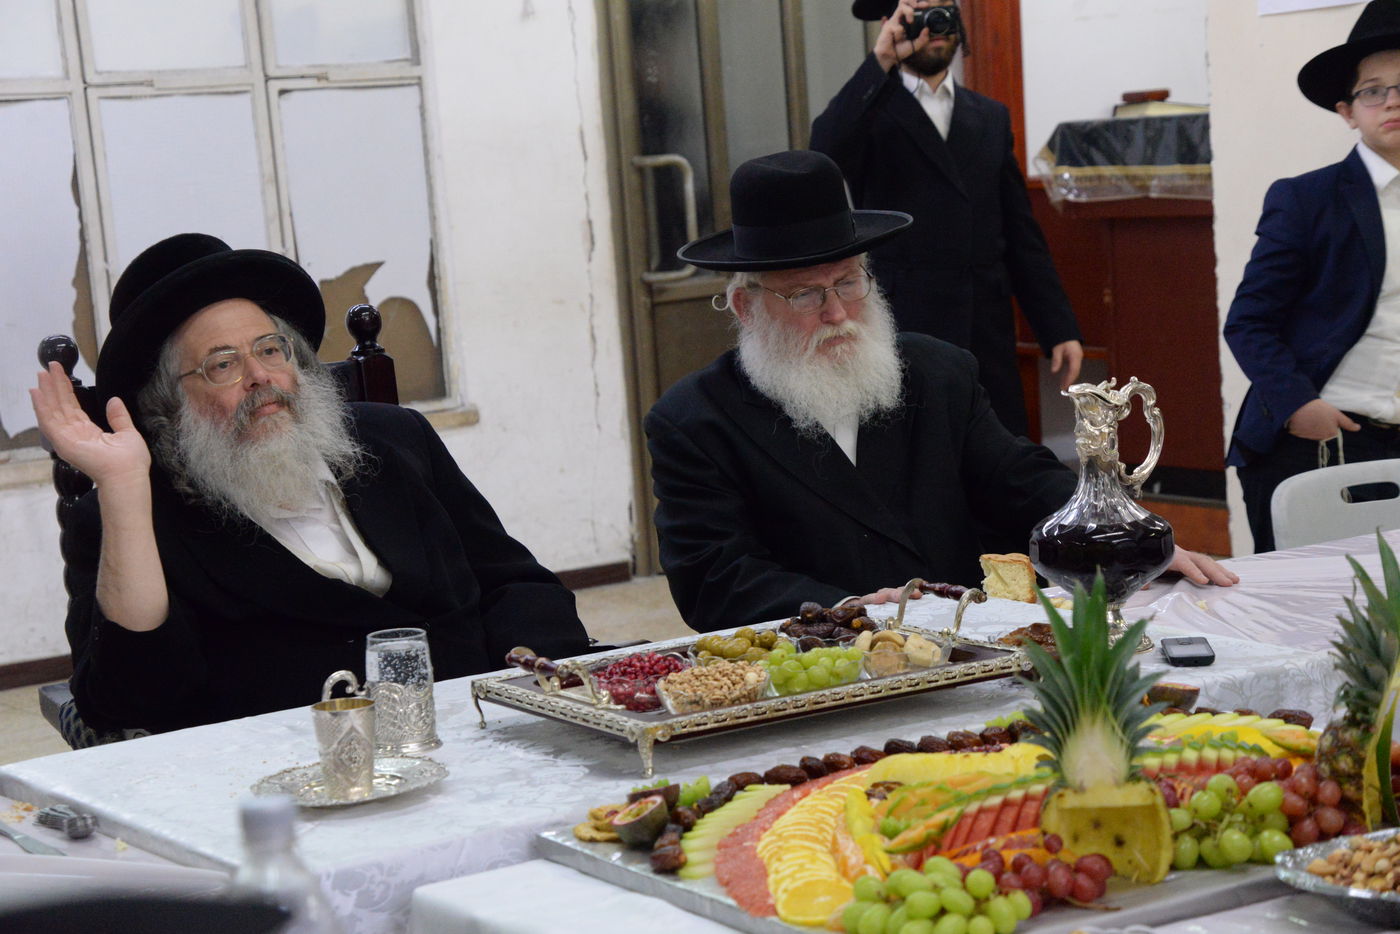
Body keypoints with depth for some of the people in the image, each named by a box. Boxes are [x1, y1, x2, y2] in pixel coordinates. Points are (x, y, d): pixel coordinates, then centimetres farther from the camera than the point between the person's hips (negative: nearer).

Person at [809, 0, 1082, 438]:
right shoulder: (868, 110, 2)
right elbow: (826, 153, -22)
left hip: (988, 338, 4)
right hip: (902, 336, -4)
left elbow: (1022, 235, 15)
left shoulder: (991, 117, 16)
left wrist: (1059, 330, 10)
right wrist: (881, 61, -22)